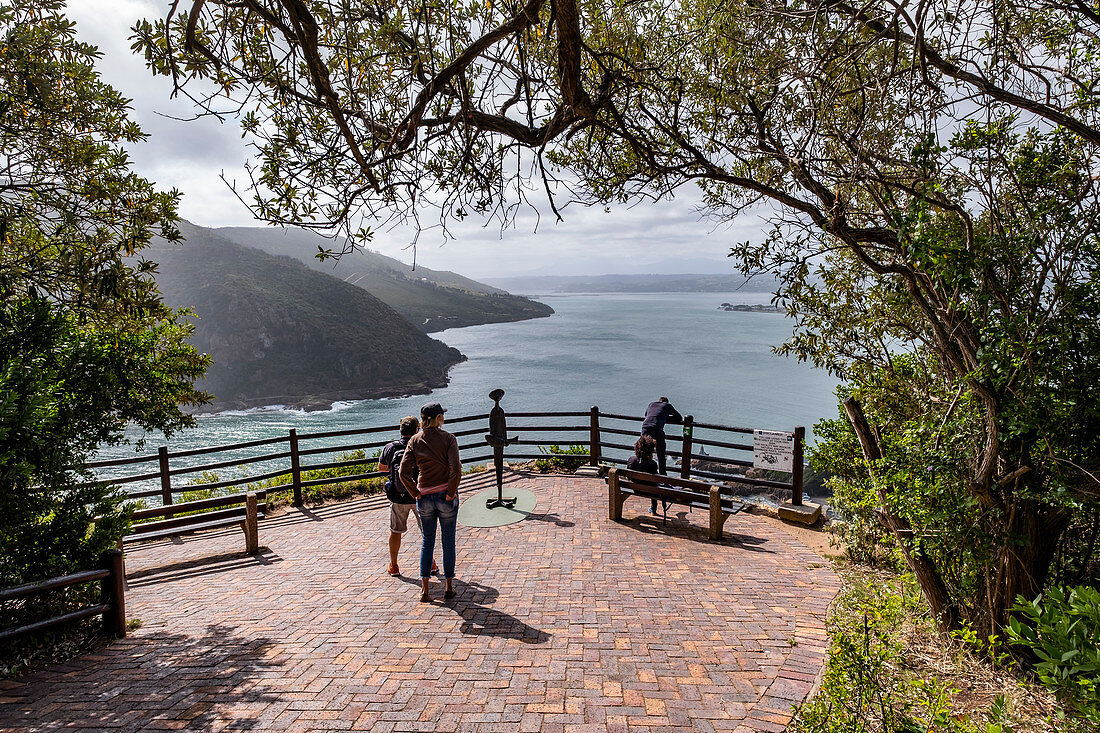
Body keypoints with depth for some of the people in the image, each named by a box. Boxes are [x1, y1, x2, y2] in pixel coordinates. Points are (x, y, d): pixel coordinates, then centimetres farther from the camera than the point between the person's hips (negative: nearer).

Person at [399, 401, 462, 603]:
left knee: (427, 541, 16)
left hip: (424, 497, 3)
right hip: (446, 495, -2)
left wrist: (416, 494, 1)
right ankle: (449, 587, 21)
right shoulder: (448, 439, -10)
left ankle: (424, 588, 12)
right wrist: (451, 494, -9)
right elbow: (456, 469, -20)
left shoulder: (415, 441, -1)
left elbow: (404, 472, -7)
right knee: (448, 541, 12)